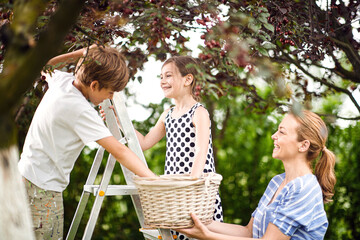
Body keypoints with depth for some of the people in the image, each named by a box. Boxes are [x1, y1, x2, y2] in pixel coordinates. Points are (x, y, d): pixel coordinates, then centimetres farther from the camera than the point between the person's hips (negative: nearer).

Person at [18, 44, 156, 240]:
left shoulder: (62, 80, 0)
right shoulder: (80, 110, -23)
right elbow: (119, 151, -27)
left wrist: (79, 54, 11)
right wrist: (155, 181, -28)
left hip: (27, 176, 9)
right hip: (43, 188, -9)